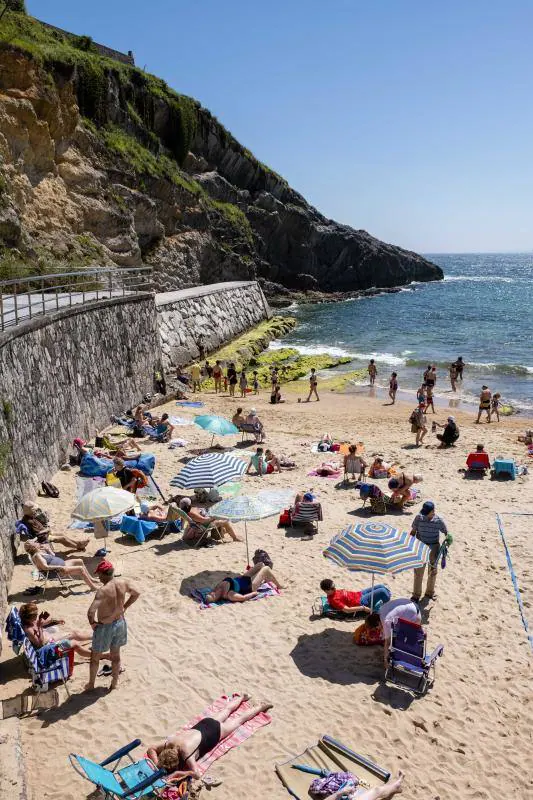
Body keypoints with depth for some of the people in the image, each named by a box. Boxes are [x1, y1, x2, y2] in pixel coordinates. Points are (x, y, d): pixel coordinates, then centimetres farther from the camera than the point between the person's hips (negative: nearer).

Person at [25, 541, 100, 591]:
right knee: (80, 569, -17)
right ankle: (93, 586, -9)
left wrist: (48, 549, 6)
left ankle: (90, 579, 33)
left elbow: (53, 555, 22)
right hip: (58, 570, -11)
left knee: (80, 561, 19)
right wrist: (60, 567, -29)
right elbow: (45, 567, -29)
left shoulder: (42, 551, 10)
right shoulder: (36, 555, -19)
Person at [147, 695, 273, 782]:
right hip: (204, 724, 5)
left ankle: (261, 706, 42)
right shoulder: (169, 743, -26)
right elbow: (151, 749, -12)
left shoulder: (186, 752, -40)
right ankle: (241, 698, 58)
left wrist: (176, 773, -47)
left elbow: (197, 774, -44)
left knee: (239, 718, 20)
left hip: (215, 731, -5)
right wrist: (158, 764, -27)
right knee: (225, 710, 33)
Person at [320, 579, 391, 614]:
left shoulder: (334, 591, 1)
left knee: (381, 586, 11)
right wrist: (363, 608, -28)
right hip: (362, 602, -10)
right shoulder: (333, 600, -25)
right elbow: (347, 610, -29)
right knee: (382, 591, -15)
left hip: (360, 594, 10)